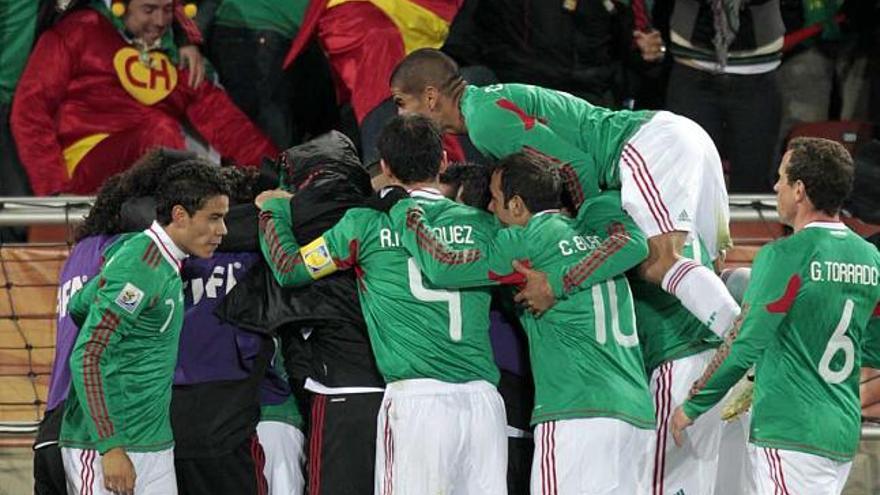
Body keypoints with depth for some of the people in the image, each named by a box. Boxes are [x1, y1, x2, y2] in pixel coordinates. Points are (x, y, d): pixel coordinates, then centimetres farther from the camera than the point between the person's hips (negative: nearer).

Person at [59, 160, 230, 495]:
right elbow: (87, 358, -20)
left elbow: (78, 307, 23)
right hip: (104, 448, -9)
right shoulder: (140, 267, -16)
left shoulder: (168, 265, 12)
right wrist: (110, 447, -23)